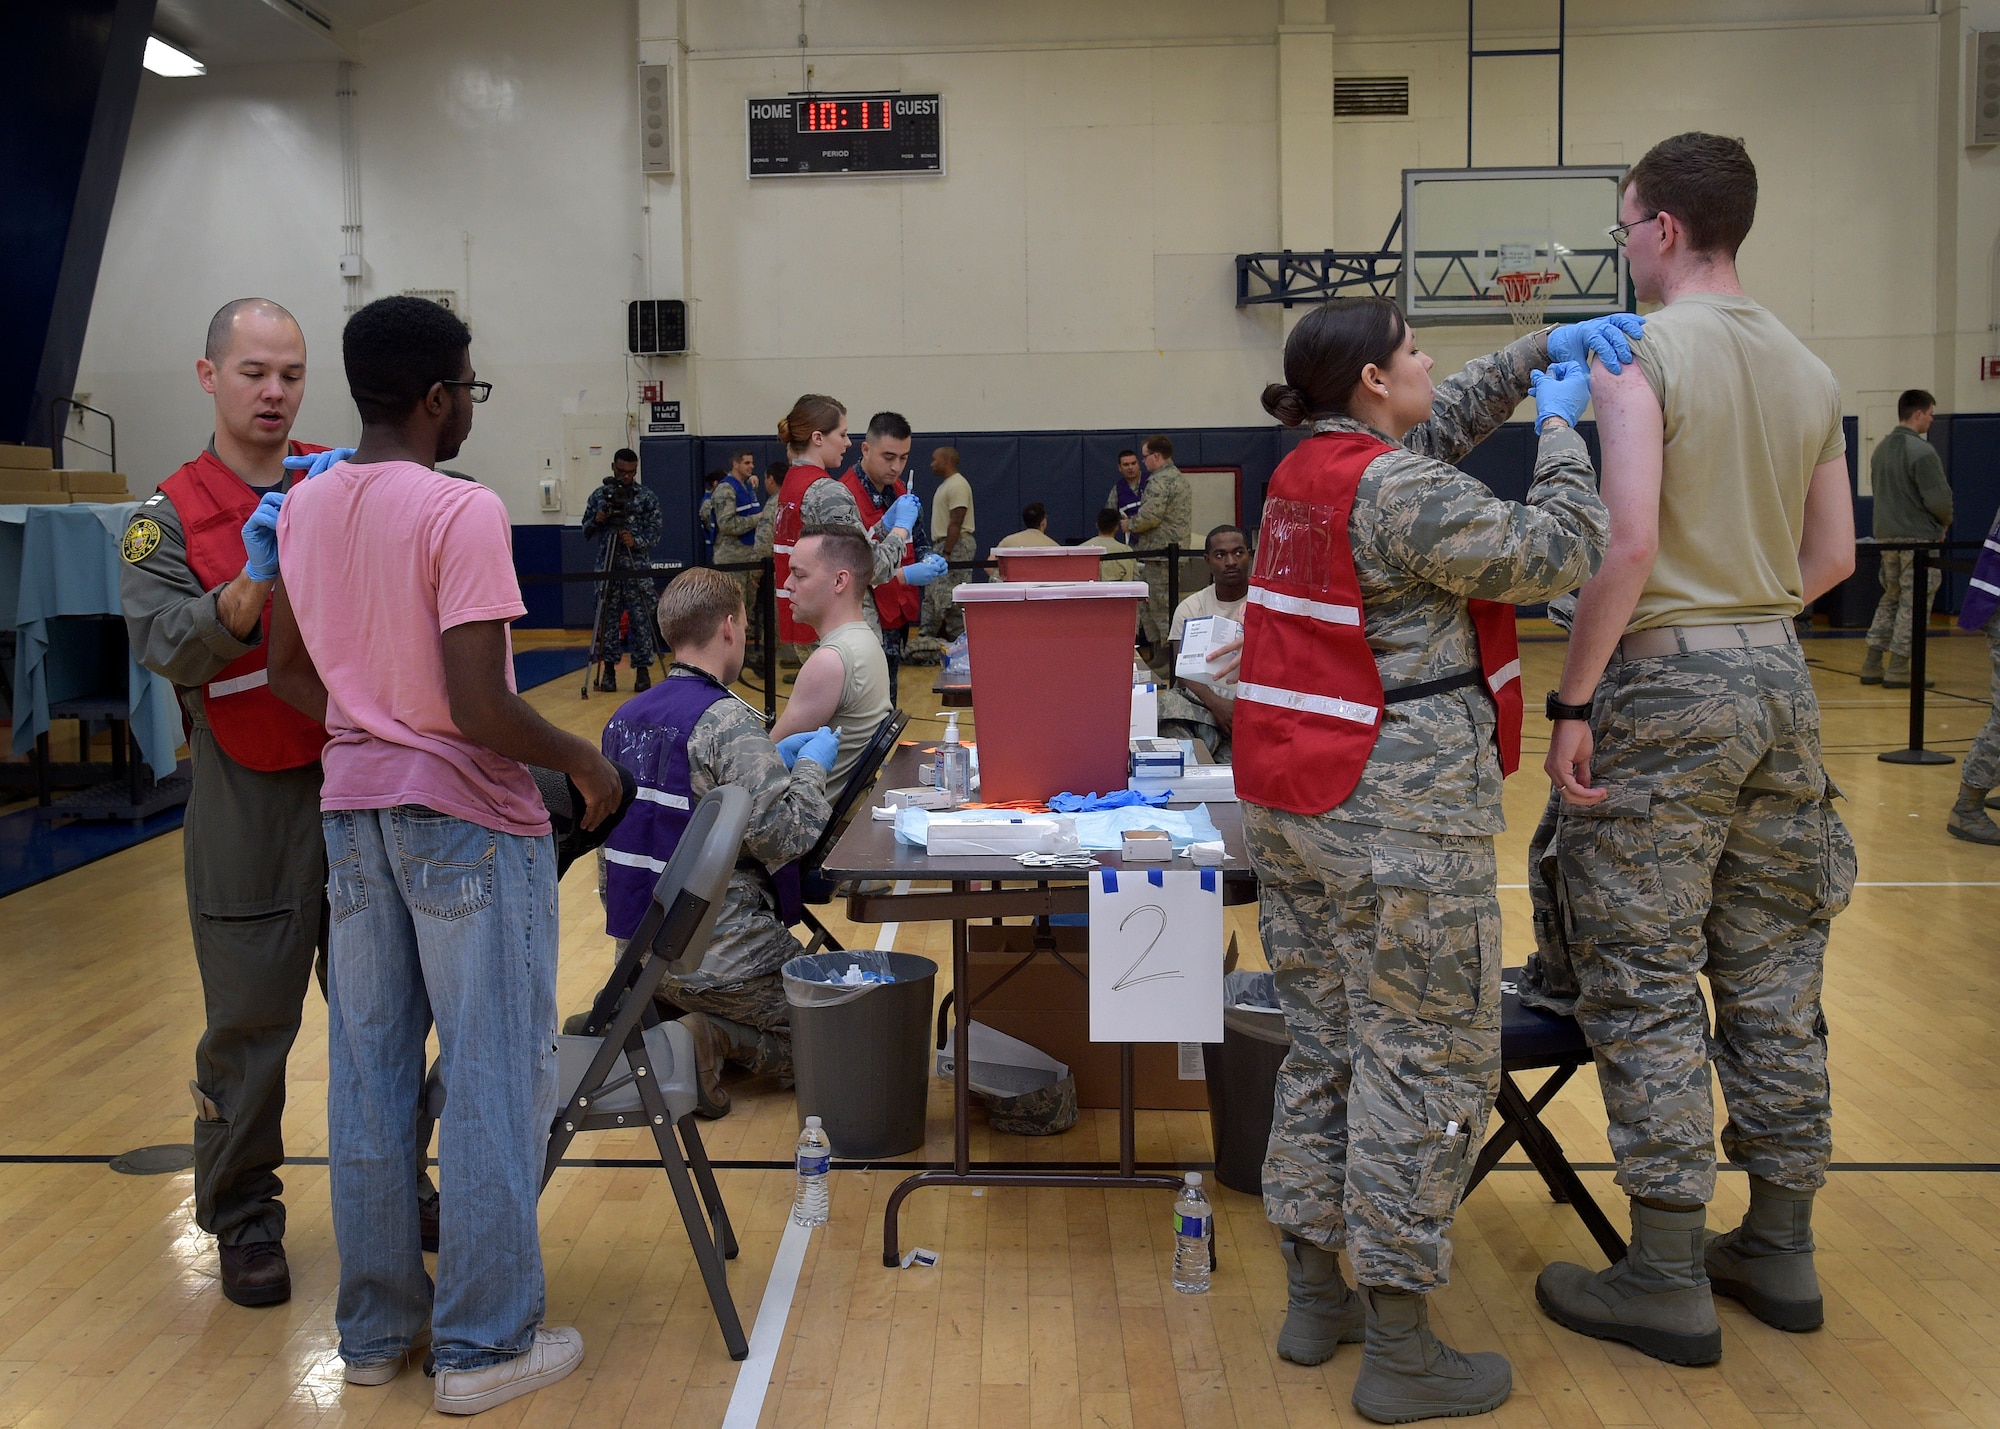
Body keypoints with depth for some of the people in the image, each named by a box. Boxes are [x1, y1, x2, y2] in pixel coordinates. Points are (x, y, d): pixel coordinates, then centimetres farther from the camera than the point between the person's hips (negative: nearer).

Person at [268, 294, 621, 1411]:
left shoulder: (303, 507, 5)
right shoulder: (462, 512, -17)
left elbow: (291, 675, 13)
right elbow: (482, 710, -23)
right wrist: (583, 760, -8)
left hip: (354, 808, 7)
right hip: (467, 817, -7)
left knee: (369, 1067, 14)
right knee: (494, 1075, 3)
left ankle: (377, 1328, 27)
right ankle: (486, 1346, 12)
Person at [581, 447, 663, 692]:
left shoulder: (647, 498, 5)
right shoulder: (599, 495, 9)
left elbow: (654, 532, 0)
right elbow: (586, 532, 12)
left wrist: (636, 541, -18)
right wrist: (597, 520, -9)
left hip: (638, 568, -2)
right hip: (607, 567, 2)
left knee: (641, 619, -3)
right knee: (608, 618, 2)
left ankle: (643, 668, 4)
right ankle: (609, 669, 9)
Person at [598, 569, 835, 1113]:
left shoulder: (626, 716, 8)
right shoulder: (728, 719, -18)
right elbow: (782, 832, -23)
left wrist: (773, 760, 16)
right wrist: (810, 767, -6)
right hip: (715, 955, -8)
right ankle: (713, 1038, -12)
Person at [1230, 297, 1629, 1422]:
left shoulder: (1308, 472, 13)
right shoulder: (1400, 492, -15)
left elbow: (1441, 424, 26)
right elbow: (1557, 556, -12)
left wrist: (1541, 352, 18)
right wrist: (1562, 425, 1)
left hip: (1292, 811, 9)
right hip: (1402, 823, -9)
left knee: (1324, 1046, 16)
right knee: (1428, 1067, 0)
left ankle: (1316, 1294, 26)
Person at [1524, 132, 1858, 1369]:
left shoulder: (1643, 352, -11)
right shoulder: (1807, 369, 12)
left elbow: (1629, 541, -21)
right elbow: (1833, 556, 14)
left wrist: (1571, 700, -16)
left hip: (1666, 682, -7)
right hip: (1781, 679, 8)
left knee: (1645, 986, 0)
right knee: (1775, 979, 13)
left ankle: (1669, 1280, 6)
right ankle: (1781, 1251, 24)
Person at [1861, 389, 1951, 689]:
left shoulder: (1880, 449, 9)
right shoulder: (1921, 451, -17)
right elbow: (1939, 499, -18)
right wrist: (1945, 521, 2)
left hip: (1887, 537, 8)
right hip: (1919, 539, -8)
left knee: (1890, 599, 16)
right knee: (1914, 604, 0)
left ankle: (1871, 666, 15)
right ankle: (1898, 672, 2)